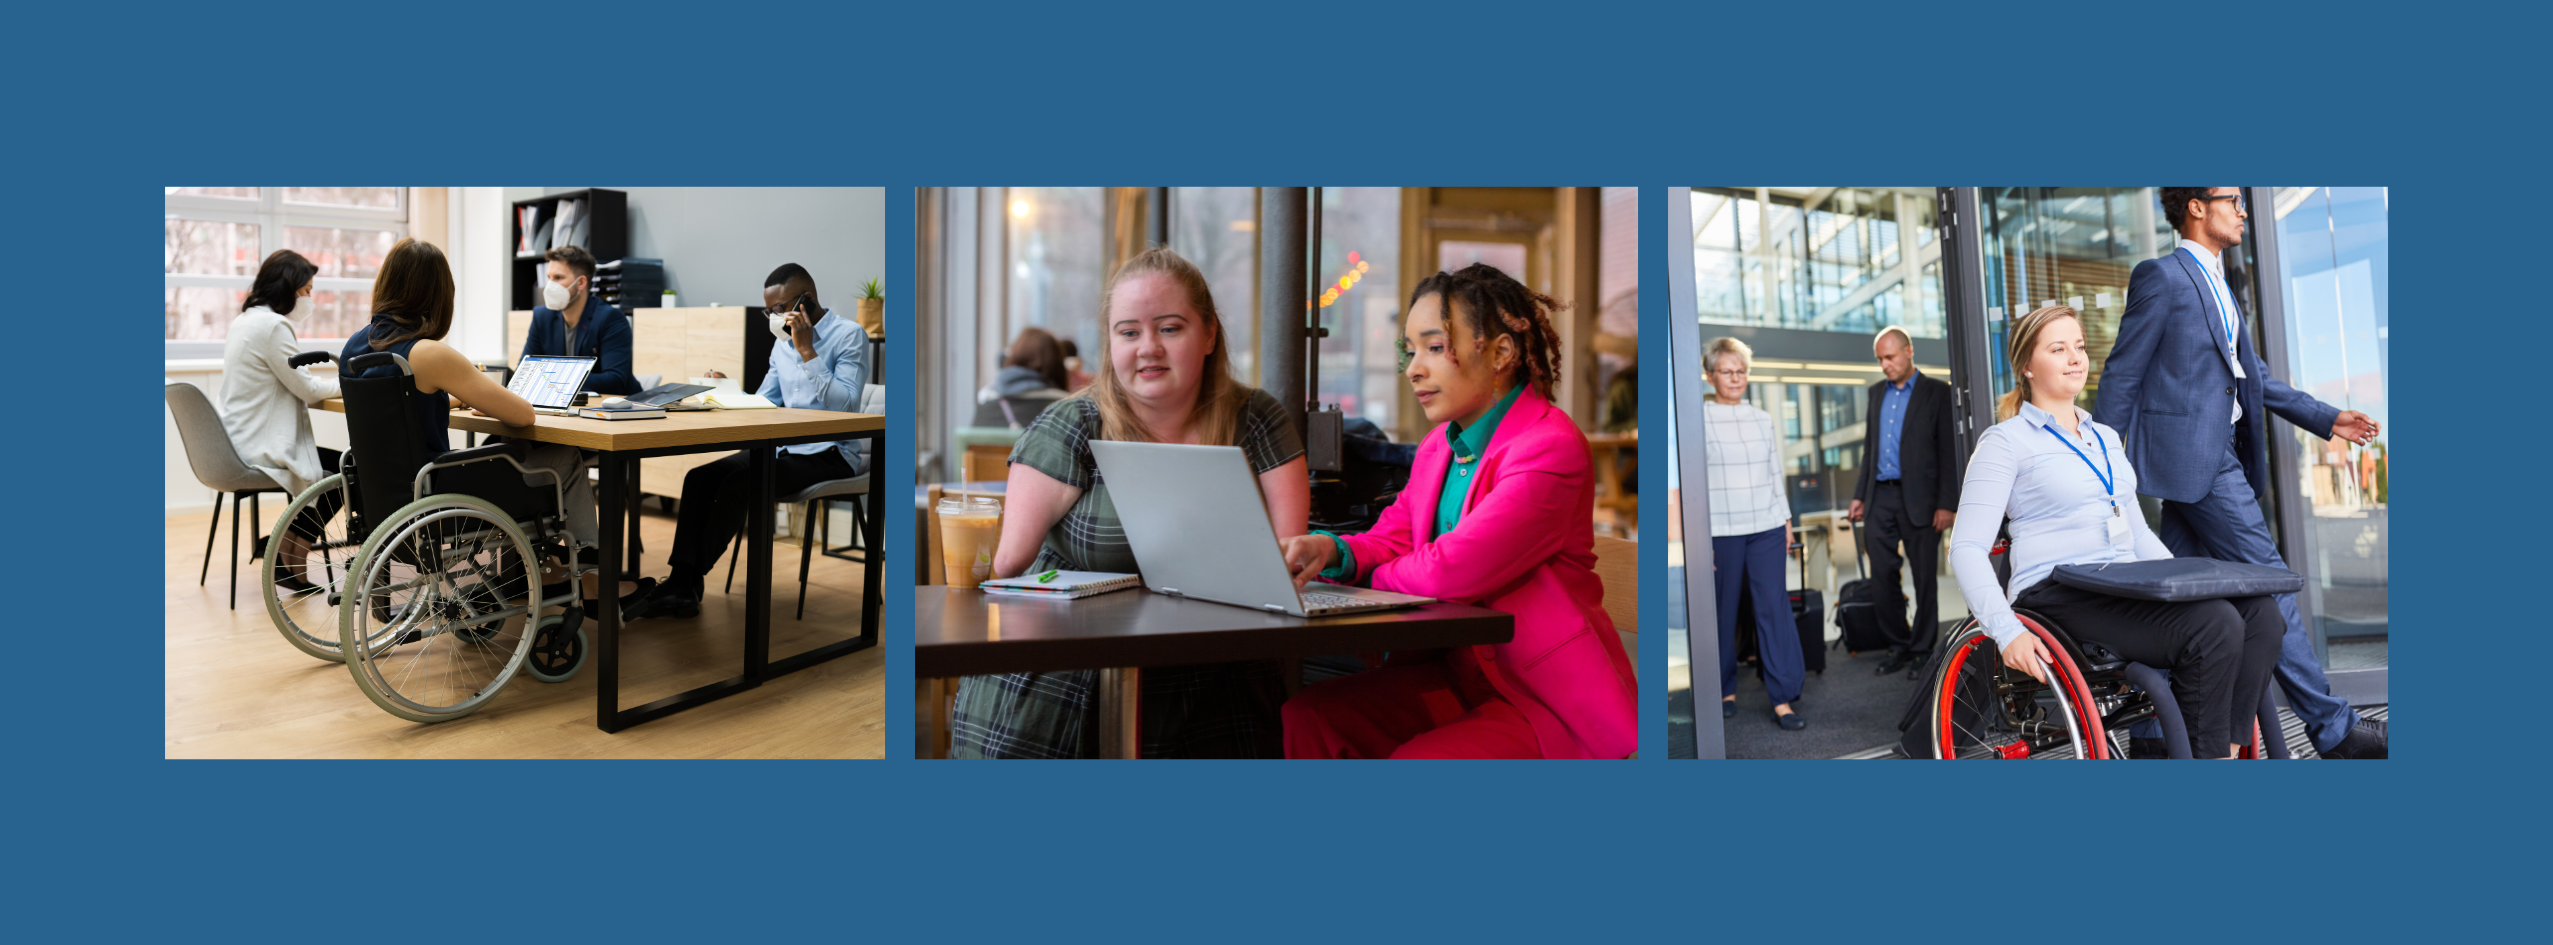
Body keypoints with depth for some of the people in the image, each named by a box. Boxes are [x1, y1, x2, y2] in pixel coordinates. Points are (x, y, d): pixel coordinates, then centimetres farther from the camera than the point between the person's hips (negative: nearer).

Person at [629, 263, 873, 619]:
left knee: (737, 483, -26)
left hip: (829, 453, -8)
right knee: (699, 477, -11)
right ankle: (680, 583, -15)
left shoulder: (849, 335, -8)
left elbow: (844, 405, -21)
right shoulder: (782, 342, 16)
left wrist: (807, 352, -21)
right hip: (784, 446, 8)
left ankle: (690, 581, -10)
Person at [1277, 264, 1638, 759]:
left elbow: (1454, 569, -24)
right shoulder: (1439, 445, 14)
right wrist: (1334, 551, -11)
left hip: (1544, 695, -7)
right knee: (1308, 716, -13)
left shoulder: (1551, 446, -17)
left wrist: (1370, 579, -5)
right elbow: (1392, 540, 13)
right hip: (1455, 671, 8)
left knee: (1418, 759, -31)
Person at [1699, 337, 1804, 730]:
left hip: (1767, 528, 3)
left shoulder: (1762, 419, 11)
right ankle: (1725, 690, 23)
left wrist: (1786, 520, 14)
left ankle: (1782, 700, 2)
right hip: (1720, 530, -3)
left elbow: (1775, 473, 17)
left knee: (1775, 609, -1)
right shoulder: (1698, 419, -3)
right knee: (1722, 613, 5)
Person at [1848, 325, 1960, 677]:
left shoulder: (1937, 393, -2)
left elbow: (1949, 451, -6)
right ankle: (1898, 645, 16)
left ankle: (1922, 649, 13)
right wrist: (1860, 495, 13)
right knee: (1882, 576, 4)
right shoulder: (1876, 393, 14)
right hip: (1880, 498, 5)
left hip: (1919, 499, -5)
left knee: (1925, 579, 3)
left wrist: (1946, 504, -12)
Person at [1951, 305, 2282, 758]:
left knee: (2259, 609, -18)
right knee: (2214, 625, -27)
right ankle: (2206, 752, -15)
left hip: (2129, 588, 7)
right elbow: (1966, 550, -8)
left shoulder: (2106, 437, 23)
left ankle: (2227, 744, -16)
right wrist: (2007, 632, -22)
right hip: (2062, 595, -7)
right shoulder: (2005, 442, 0)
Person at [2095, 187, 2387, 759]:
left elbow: (2253, 374, 24)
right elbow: (2122, 375, -9)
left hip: (2218, 452, 9)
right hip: (2191, 452, -9)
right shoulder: (2161, 276, -7)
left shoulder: (2217, 285, 22)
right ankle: (2332, 728, -1)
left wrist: (2325, 418, 16)